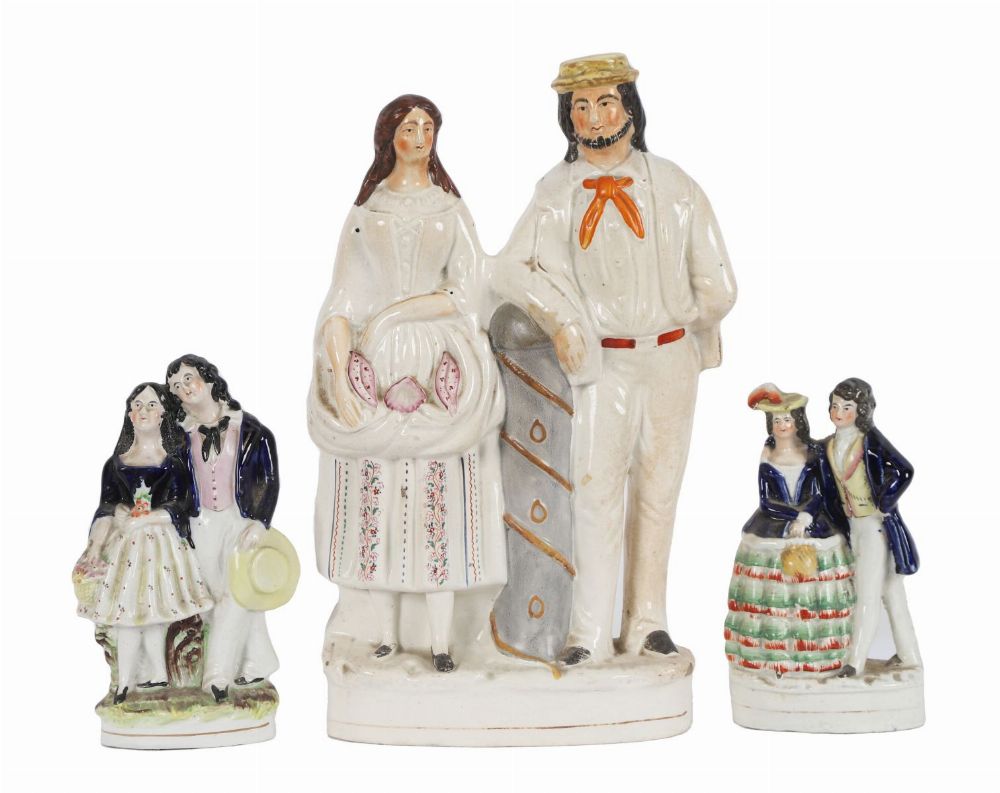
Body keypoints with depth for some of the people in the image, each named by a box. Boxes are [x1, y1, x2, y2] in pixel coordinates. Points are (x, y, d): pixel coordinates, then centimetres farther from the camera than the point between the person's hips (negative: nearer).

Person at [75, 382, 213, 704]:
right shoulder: (117, 463, 10)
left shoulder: (174, 460, 4)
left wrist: (135, 518, -13)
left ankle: (141, 680, 5)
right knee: (125, 610, -4)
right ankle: (125, 684, -1)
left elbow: (178, 506, -5)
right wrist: (95, 548, -11)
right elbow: (105, 510, 3)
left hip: (162, 544, -2)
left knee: (152, 611, -2)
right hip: (124, 545, 2)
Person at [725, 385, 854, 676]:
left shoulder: (814, 452, 1)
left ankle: (812, 652, 5)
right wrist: (797, 514, -14)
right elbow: (766, 500, -2)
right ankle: (776, 655, 1)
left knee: (811, 595, 0)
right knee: (775, 595, -3)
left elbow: (821, 495, -4)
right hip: (772, 532, 0)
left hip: (814, 530, 0)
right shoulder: (767, 455, 3)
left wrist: (805, 518, -21)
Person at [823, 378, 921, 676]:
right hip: (854, 525, 7)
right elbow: (831, 486, 18)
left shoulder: (870, 440, -14)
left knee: (867, 592, -5)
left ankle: (856, 661, -1)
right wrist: (839, 511, 8)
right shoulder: (830, 445, 6)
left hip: (875, 525, -7)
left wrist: (884, 505, -18)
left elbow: (905, 471, -21)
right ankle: (908, 654, 22)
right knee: (889, 590, 14)